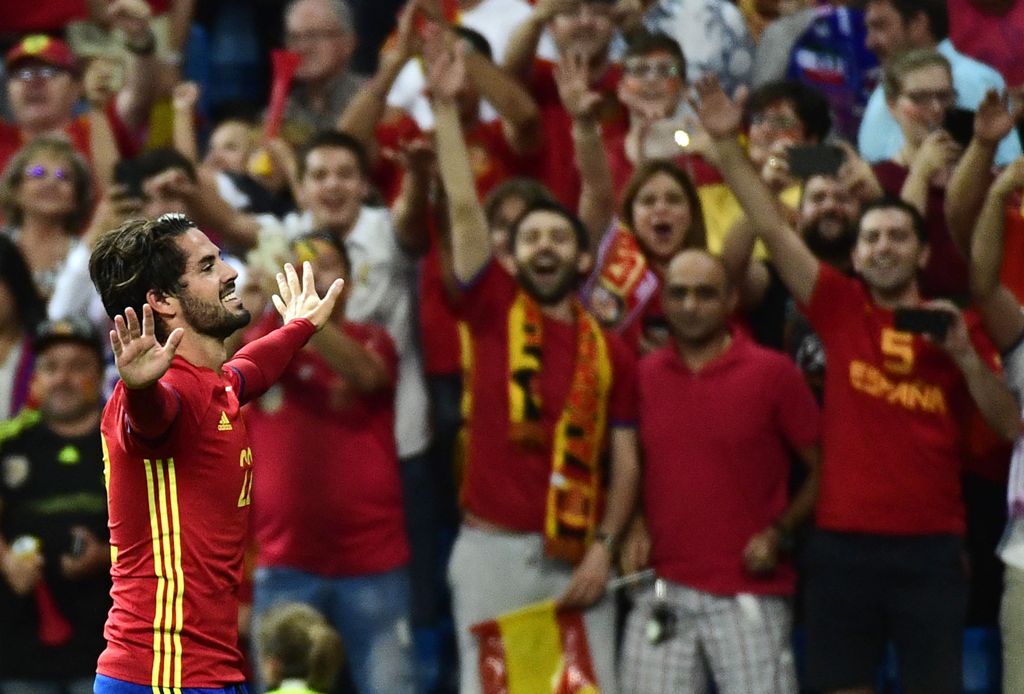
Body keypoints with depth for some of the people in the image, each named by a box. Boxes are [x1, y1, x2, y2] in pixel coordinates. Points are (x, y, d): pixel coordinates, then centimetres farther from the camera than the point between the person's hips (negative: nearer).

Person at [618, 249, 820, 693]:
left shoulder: (773, 373, -2)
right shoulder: (642, 376, 8)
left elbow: (823, 470, 2)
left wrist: (780, 532, -10)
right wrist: (635, 524, 2)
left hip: (750, 595, -3)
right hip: (661, 592, 3)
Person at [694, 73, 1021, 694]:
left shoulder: (956, 325, 7)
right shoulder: (840, 307, 5)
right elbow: (773, 228, -1)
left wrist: (965, 355, -10)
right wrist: (728, 144, -8)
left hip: (930, 548, 0)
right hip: (844, 545, 0)